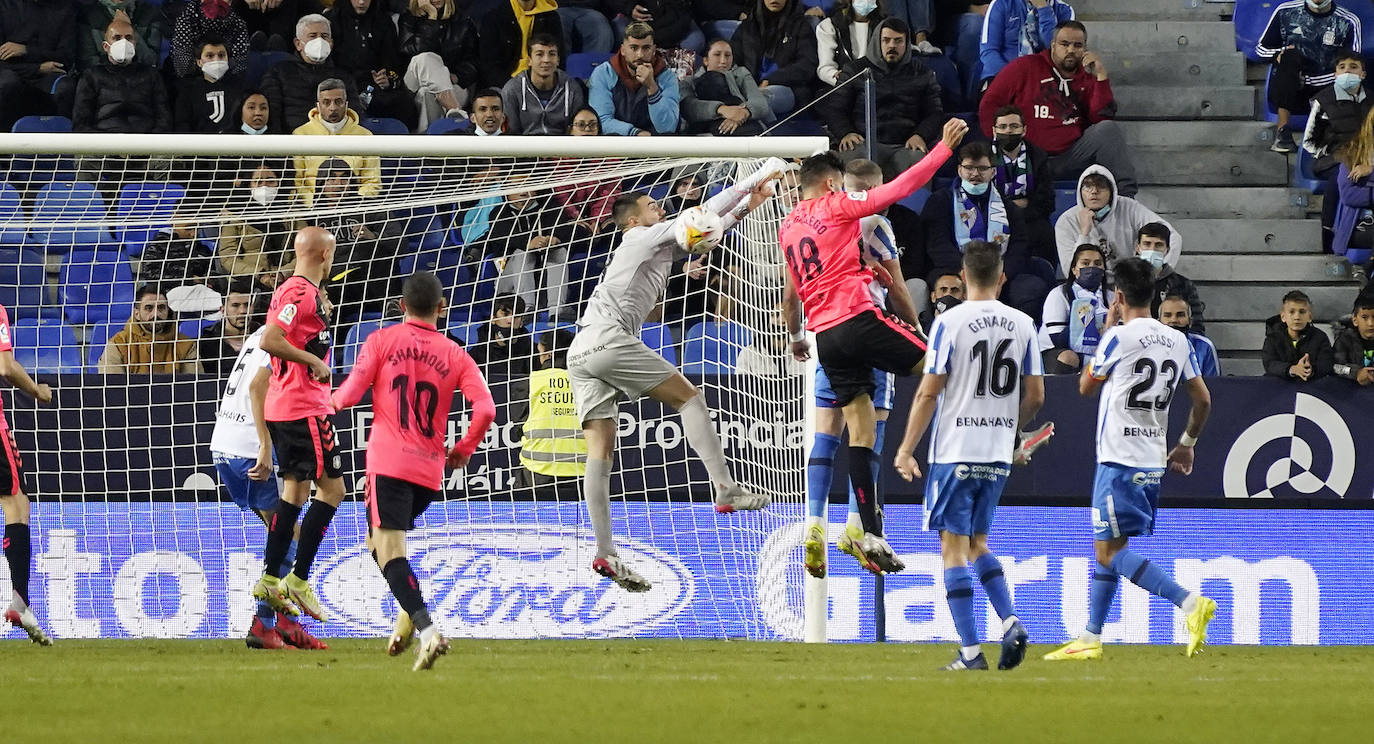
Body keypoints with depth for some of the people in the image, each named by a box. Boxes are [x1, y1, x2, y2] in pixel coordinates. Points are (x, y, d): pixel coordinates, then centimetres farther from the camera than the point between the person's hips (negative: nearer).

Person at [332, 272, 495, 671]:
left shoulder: (382, 341, 3)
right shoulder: (455, 355, 8)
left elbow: (350, 394, -4)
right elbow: (485, 409, -3)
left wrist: (332, 400, 21)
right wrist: (463, 450, 13)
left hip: (389, 462, -4)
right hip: (430, 470, 4)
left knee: (388, 550, -12)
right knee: (381, 540, 26)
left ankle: (427, 630, -32)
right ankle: (409, 612, 7)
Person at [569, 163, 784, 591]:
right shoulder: (642, 237, 5)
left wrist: (747, 206, 27)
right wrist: (755, 181, 8)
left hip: (581, 354, 9)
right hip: (608, 340, -9)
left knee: (600, 452, 0)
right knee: (688, 396, -1)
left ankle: (605, 555, -7)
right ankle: (726, 491, -8)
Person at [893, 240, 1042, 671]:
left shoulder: (950, 322, -9)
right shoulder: (1022, 325, 4)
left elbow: (929, 393, -10)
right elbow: (1035, 396, 7)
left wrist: (906, 449, -3)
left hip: (955, 452, -5)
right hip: (999, 456, 5)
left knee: (954, 547, -1)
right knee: (977, 543, 19)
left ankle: (970, 652, -6)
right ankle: (1011, 624, 0)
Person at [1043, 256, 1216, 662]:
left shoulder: (1119, 337, -12)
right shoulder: (1177, 340, 8)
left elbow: (1086, 387, 4)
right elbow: (1203, 400, 13)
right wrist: (1186, 443, 27)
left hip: (1120, 460, -8)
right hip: (1154, 459, 8)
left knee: (1111, 552, -8)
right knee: (1106, 549, 15)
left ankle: (1190, 602, -22)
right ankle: (1090, 639, 18)